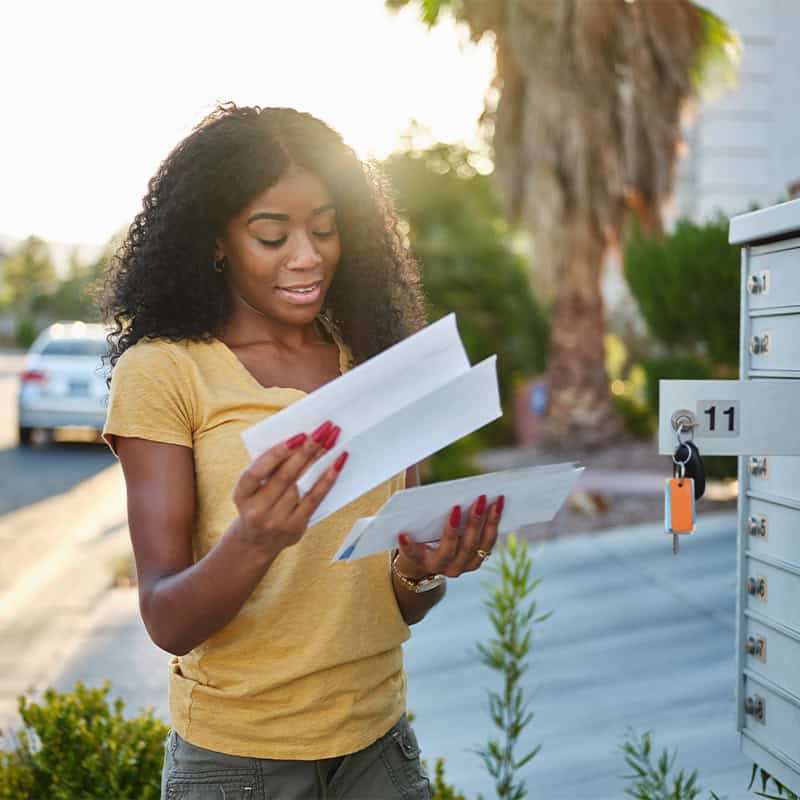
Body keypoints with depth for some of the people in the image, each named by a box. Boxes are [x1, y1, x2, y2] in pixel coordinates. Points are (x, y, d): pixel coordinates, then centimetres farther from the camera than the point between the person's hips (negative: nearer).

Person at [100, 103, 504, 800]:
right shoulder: (161, 371, -10)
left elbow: (403, 609, 5)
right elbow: (168, 624, -14)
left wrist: (422, 570, -17)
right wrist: (254, 539, -33)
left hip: (378, 741, 4)